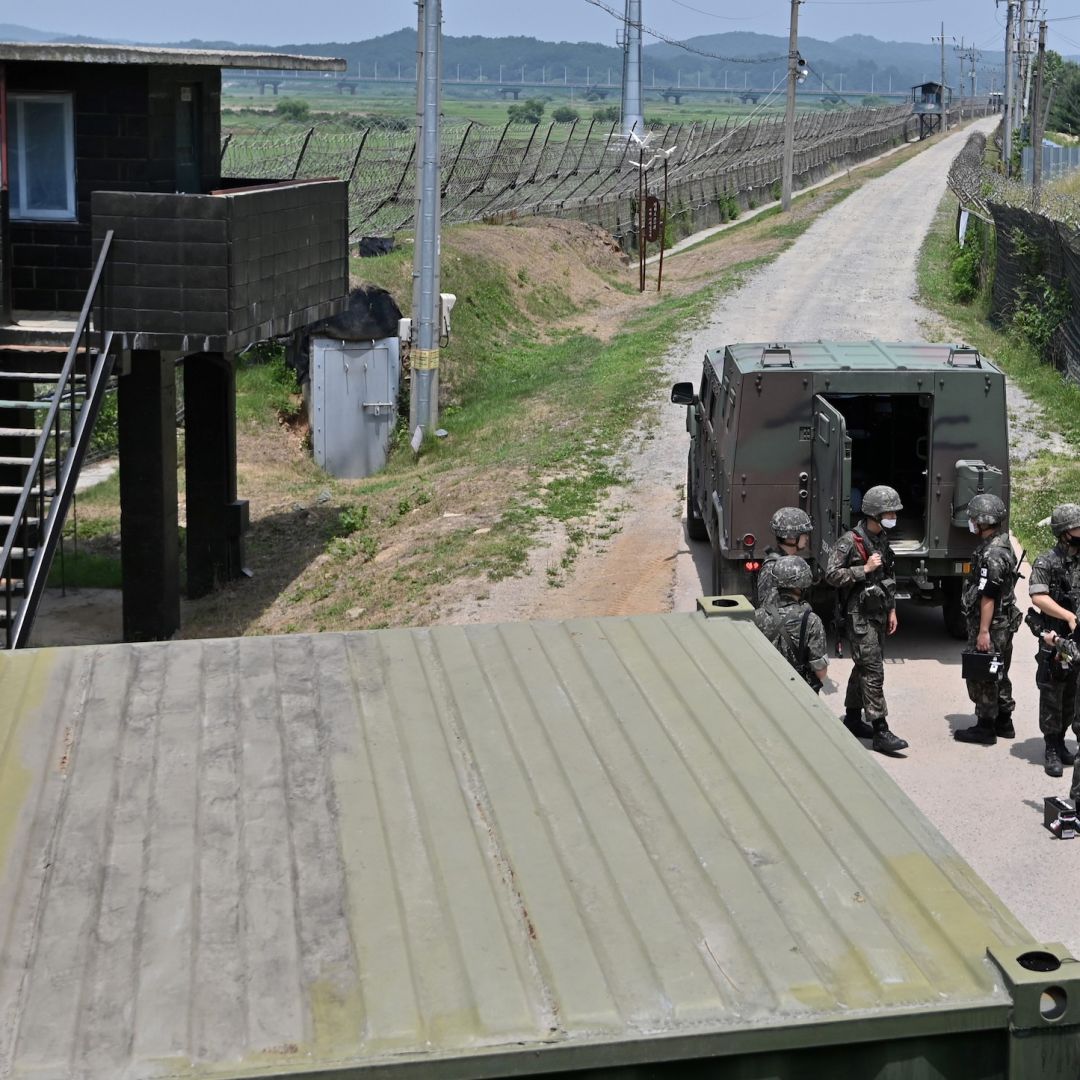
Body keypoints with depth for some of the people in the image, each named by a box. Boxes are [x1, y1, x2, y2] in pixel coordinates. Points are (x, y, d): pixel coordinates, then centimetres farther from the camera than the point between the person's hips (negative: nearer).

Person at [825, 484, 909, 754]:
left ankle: (852, 718, 28)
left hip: (878, 614, 8)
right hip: (859, 615, -8)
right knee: (873, 671, -11)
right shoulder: (850, 542, -15)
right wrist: (865, 569, -21)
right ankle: (880, 732, -11)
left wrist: (891, 609, 18)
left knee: (863, 667, 16)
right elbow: (831, 575, -17)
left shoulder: (882, 538, 10)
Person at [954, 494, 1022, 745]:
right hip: (1004, 623, 10)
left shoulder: (991, 554, -22)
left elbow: (988, 597, -23)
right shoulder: (1002, 544, 9)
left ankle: (985, 728, 7)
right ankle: (1003, 723, 28)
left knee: (981, 677, 0)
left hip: (990, 625, -10)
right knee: (998, 675, 18)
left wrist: (983, 631, -21)